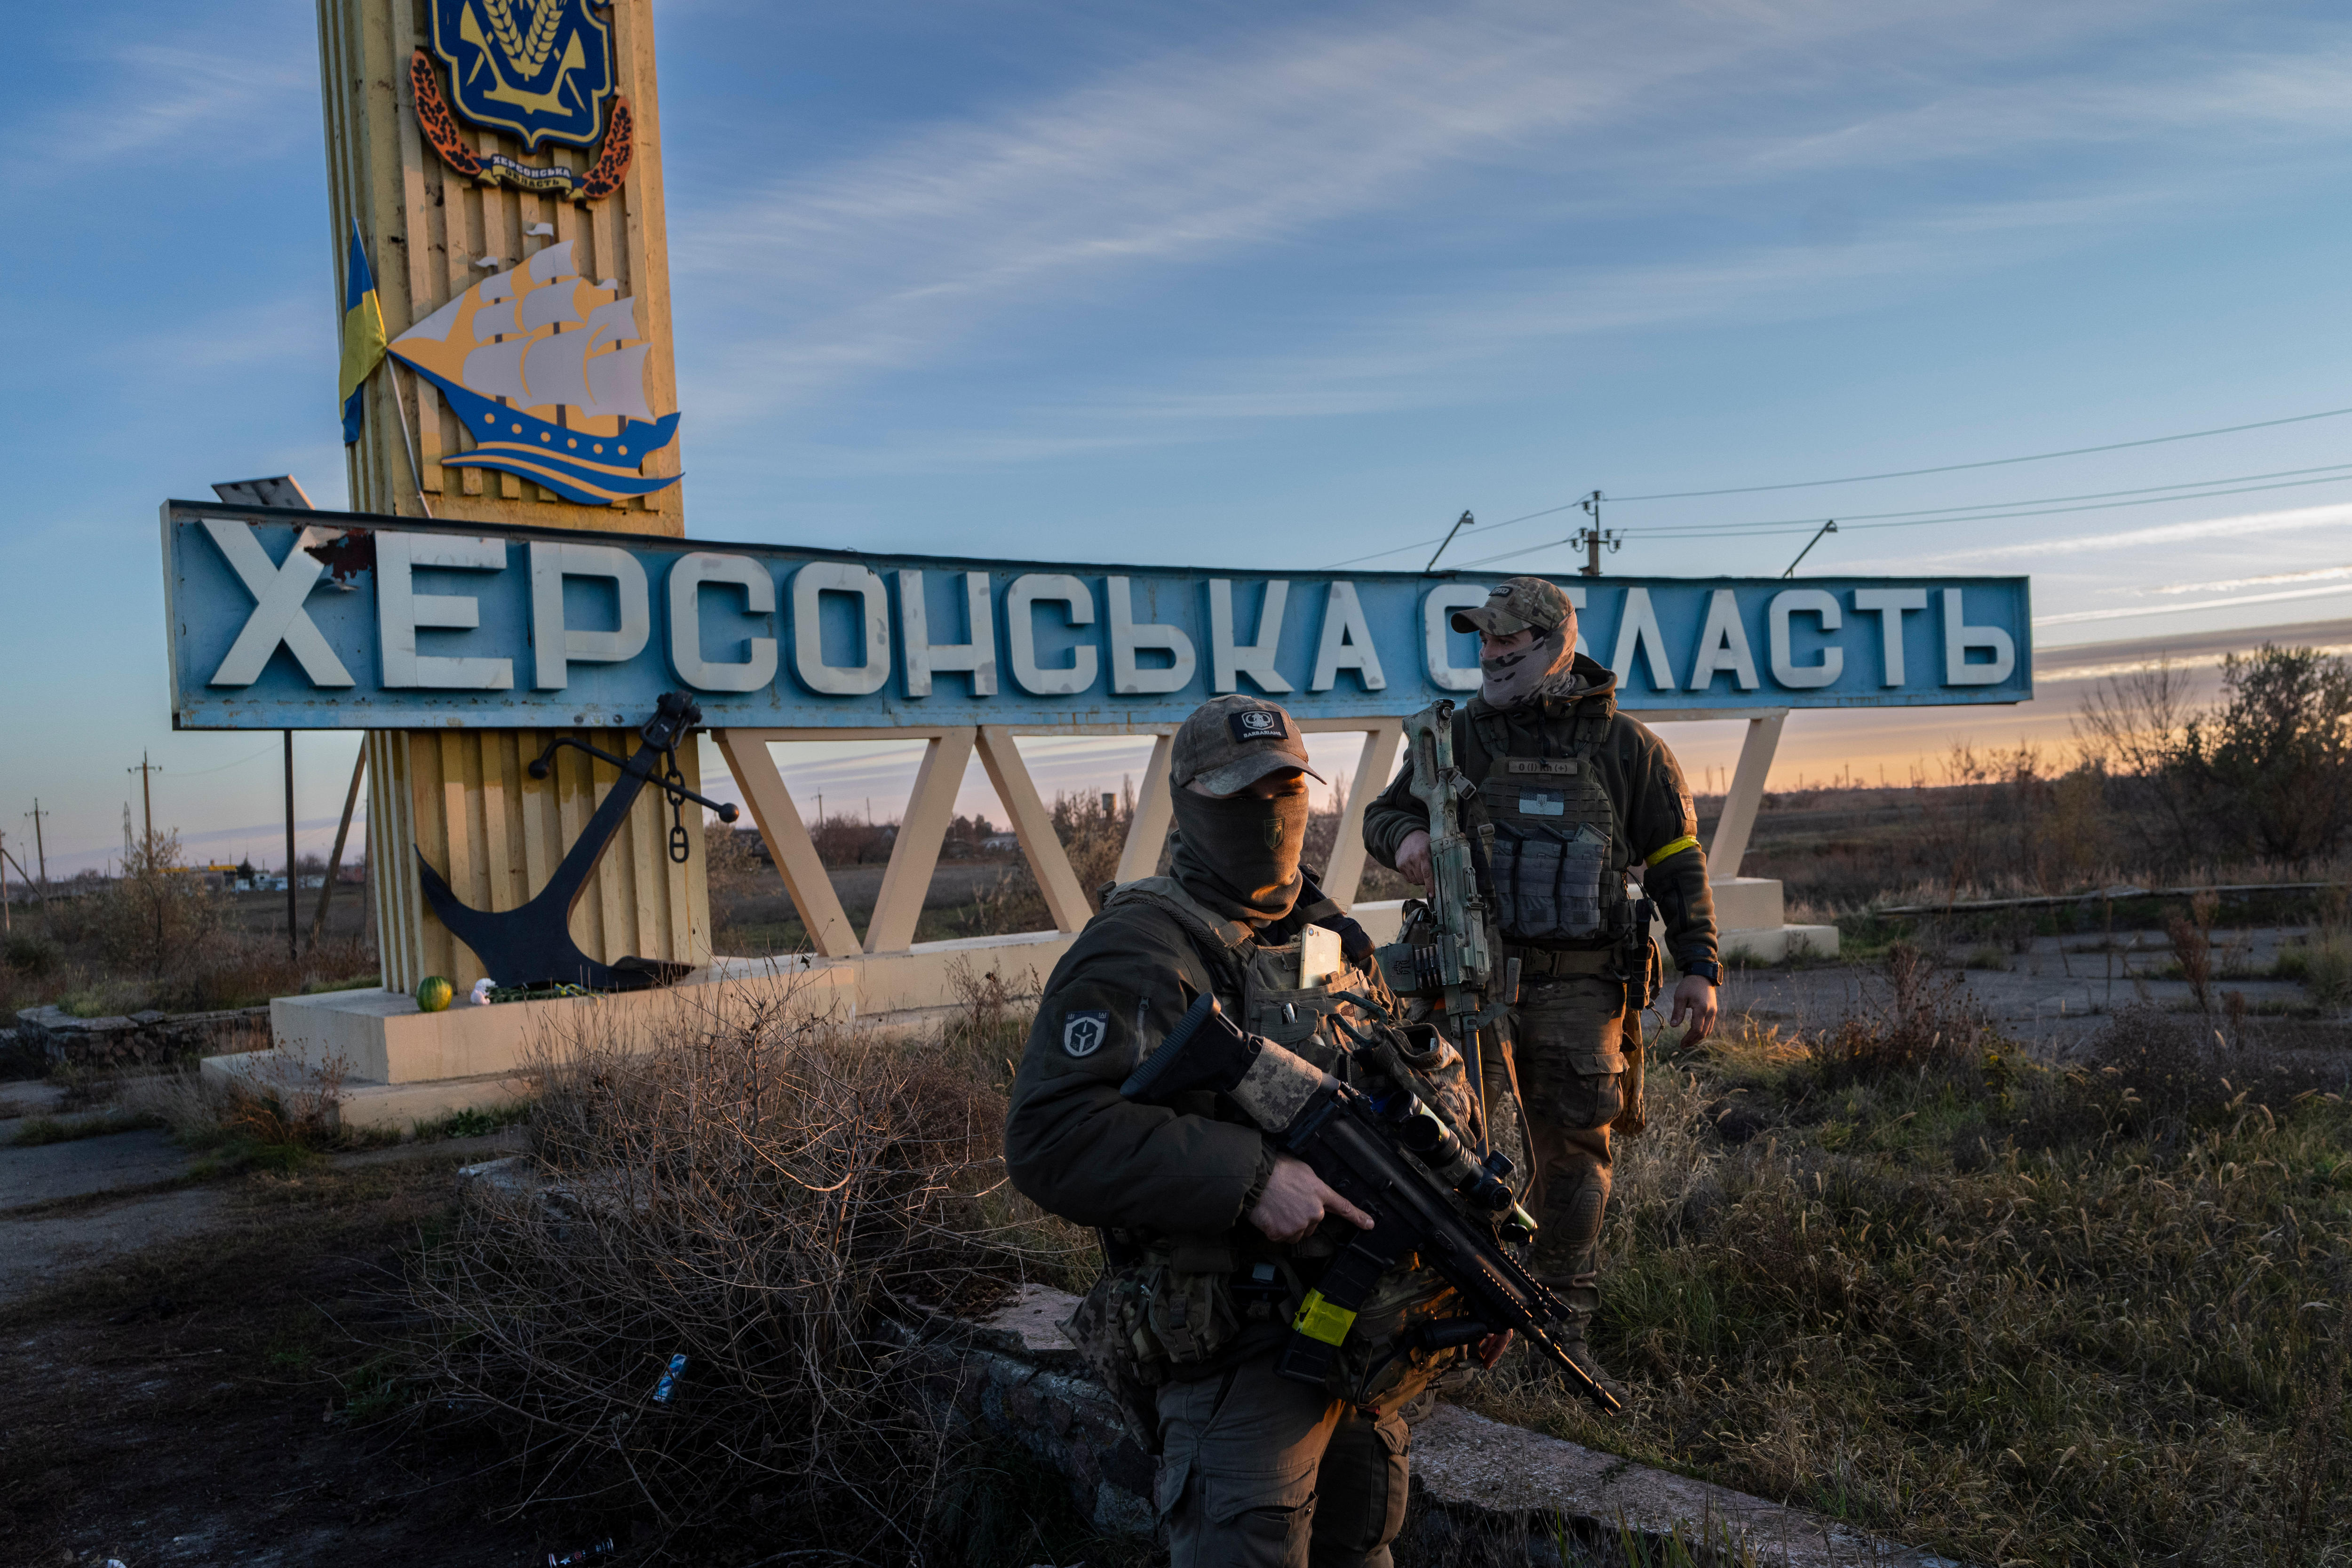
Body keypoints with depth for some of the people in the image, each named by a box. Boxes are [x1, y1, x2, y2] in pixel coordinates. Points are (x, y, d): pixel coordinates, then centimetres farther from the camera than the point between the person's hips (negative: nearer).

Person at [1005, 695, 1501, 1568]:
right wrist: (1249, 1179, -32)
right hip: (1246, 1355, -8)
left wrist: (1437, 1083, 1)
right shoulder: (1142, 948, -16)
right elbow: (1053, 1137, -27)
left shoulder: (1334, 941, 11)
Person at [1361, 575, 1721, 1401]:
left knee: (1574, 1155, 5)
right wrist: (1405, 837, -10)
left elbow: (1677, 860, 11)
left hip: (1580, 988, 0)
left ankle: (1566, 1329, 18)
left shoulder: (1624, 746, 5)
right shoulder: (1461, 734, 7)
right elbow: (1384, 811, 14)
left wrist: (1699, 966, 4)